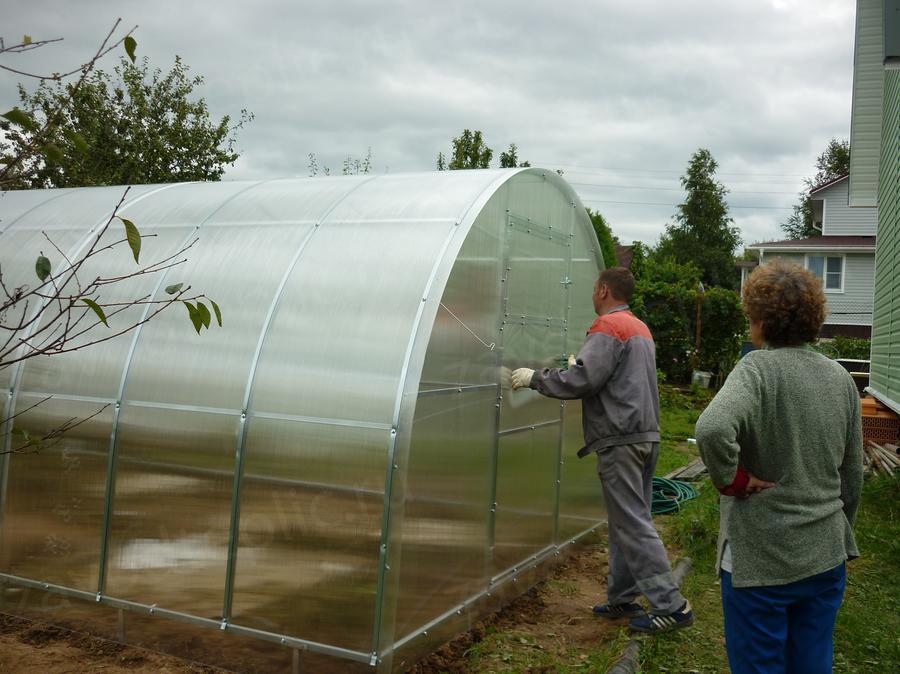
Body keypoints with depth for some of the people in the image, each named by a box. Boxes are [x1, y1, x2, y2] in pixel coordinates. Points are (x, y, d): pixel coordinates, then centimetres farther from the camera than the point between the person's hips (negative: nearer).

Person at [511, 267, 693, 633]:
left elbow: (581, 381, -19)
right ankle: (622, 598, 21)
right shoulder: (640, 328, 19)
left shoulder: (608, 327, -11)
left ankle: (670, 604, -3)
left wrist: (535, 377, -7)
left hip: (620, 439, -10)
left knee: (633, 524, -6)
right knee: (628, 520, 14)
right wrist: (578, 366, 27)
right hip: (646, 434, 10)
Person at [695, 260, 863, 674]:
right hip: (826, 556, 6)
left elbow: (712, 429, -36)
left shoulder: (757, 369, -16)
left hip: (761, 558, -6)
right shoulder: (841, 378, 4)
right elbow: (852, 476, 11)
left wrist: (732, 480, -18)